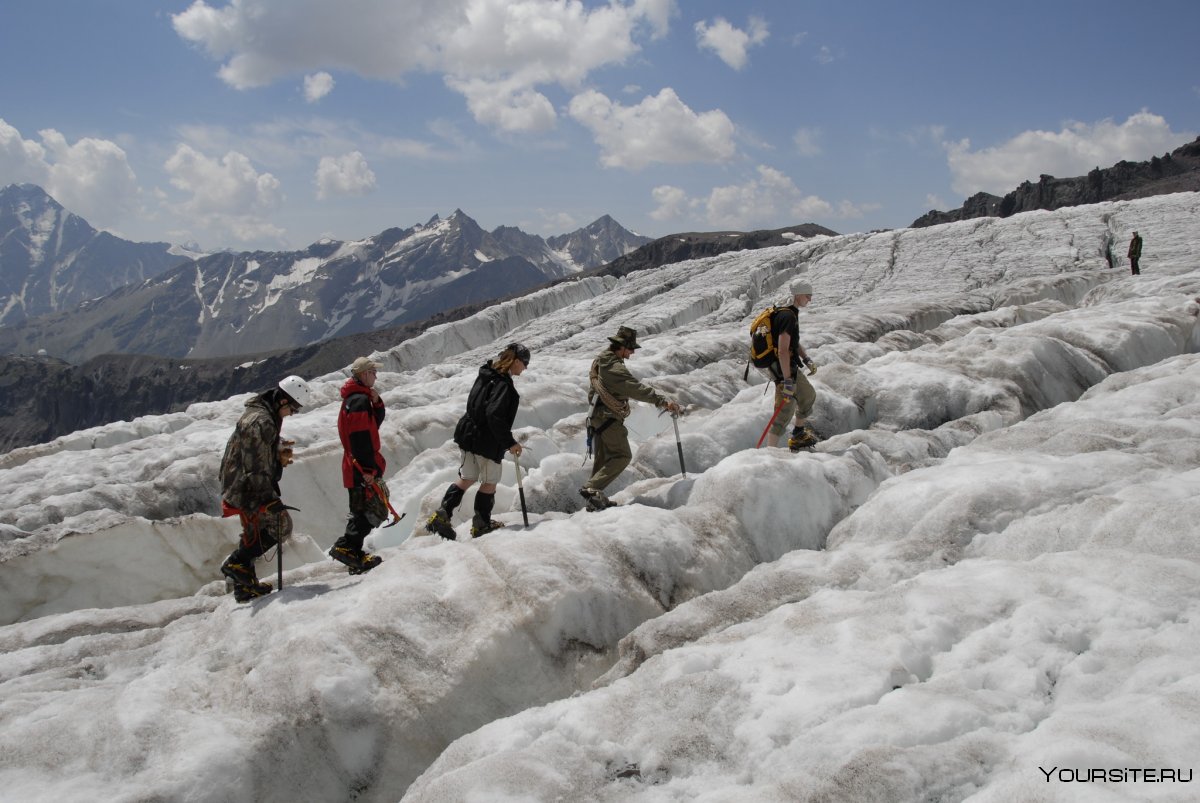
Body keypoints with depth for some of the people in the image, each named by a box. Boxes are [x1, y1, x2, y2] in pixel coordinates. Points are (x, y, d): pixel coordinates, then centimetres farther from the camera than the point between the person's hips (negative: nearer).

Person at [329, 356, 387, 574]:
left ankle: (352, 552, 17)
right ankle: (347, 547, -11)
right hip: (362, 467, -10)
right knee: (372, 510, -8)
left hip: (356, 466, 10)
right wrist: (369, 468, -22)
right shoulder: (360, 400, -15)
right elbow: (360, 437, -21)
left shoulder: (356, 398, 17)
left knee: (362, 511, 14)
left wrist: (377, 403, 0)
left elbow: (375, 422, 18)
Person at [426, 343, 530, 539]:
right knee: (490, 483, 10)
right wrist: (510, 442, -22)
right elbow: (494, 416, -28)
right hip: (487, 442, -8)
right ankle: (481, 525, 21)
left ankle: (441, 515, 10)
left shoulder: (487, 374, 7)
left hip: (469, 434, 8)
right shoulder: (503, 384, -21)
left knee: (467, 478, 18)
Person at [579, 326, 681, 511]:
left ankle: (594, 500, 18)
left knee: (603, 458, 15)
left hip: (598, 416, 10)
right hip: (610, 418, -10)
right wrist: (662, 401, -35)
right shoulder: (614, 367, -20)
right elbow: (635, 388, -31)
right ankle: (591, 488, -17)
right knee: (622, 456, -10)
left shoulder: (600, 361, 13)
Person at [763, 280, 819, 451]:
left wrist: (806, 360, 14)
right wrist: (787, 380, -29)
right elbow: (783, 350, -29)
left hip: (791, 367, 11)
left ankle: (798, 437, 41)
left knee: (809, 396, 26)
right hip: (784, 369, -10)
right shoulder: (788, 316, -23)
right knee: (785, 412, -8)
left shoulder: (791, 313, 10)